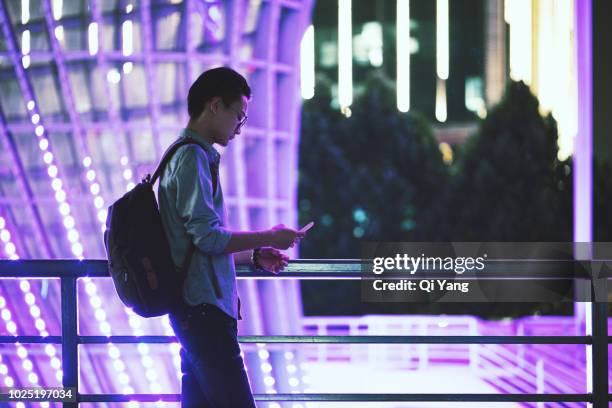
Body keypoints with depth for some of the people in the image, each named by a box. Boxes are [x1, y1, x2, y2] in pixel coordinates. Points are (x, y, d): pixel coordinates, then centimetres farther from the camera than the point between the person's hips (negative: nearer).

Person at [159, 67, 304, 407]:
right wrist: (268, 237, -8)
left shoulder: (190, 155, 20)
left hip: (197, 306, 10)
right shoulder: (194, 157, -11)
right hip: (204, 306, -10)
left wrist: (254, 255, 15)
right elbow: (208, 236, -18)